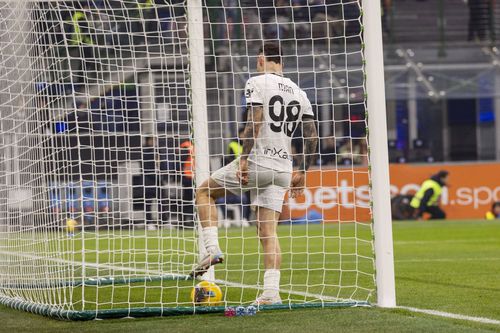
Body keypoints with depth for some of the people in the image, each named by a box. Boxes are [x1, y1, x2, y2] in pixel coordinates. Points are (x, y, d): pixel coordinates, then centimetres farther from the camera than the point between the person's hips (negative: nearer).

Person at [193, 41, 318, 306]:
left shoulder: (257, 82, -3)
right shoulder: (299, 93, 15)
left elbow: (255, 121, -16)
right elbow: (312, 138, 12)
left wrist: (244, 158, -16)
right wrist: (302, 172, 19)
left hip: (257, 162, -6)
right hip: (282, 167, 6)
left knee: (204, 192, 13)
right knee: (268, 231, 4)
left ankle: (212, 248, -3)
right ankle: (271, 293, -5)